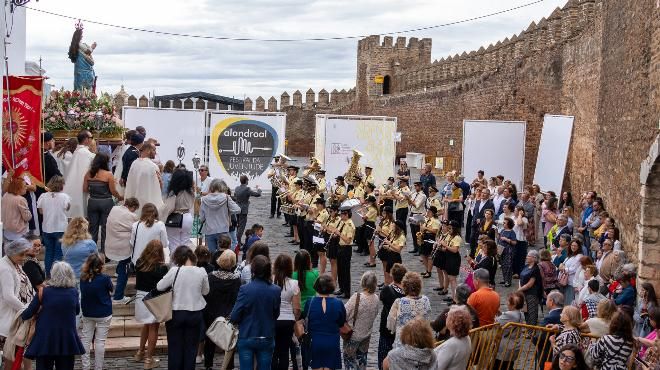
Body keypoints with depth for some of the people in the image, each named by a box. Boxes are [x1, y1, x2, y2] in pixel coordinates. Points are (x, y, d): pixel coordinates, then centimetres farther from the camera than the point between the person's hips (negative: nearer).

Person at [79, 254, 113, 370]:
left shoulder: (83, 278, -9)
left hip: (87, 313, 3)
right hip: (103, 314, -3)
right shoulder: (104, 278, -19)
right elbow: (111, 289, -1)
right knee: (100, 341, 4)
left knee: (85, 339, 13)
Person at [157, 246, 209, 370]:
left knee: (175, 346, 11)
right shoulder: (201, 272, -9)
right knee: (191, 346, 11)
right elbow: (205, 291, 3)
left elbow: (159, 287, -5)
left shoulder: (174, 271, -14)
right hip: (195, 313, 1)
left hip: (176, 313, -1)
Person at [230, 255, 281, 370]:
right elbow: (276, 314, 0)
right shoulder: (276, 291, -10)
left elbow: (234, 317, -13)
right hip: (267, 339, 2)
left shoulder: (245, 289, -17)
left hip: (246, 338, -2)